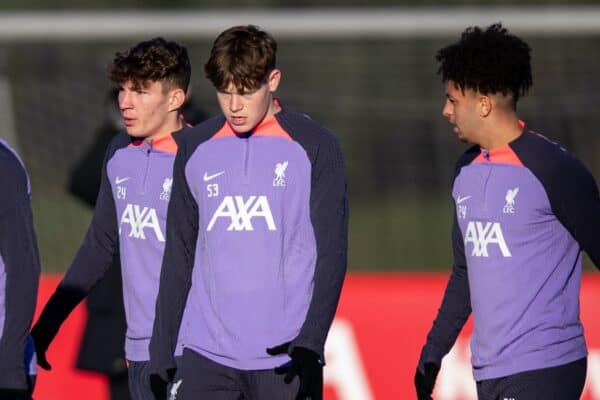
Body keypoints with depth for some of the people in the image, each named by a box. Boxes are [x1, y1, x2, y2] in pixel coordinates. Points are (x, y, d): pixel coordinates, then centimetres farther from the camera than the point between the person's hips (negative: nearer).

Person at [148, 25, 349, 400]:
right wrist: (162, 350, 10)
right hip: (207, 358, 3)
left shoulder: (314, 146, -1)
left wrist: (310, 342, -14)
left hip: (285, 357, -3)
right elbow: (179, 256, 14)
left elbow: (331, 253, -3)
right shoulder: (195, 149, 9)